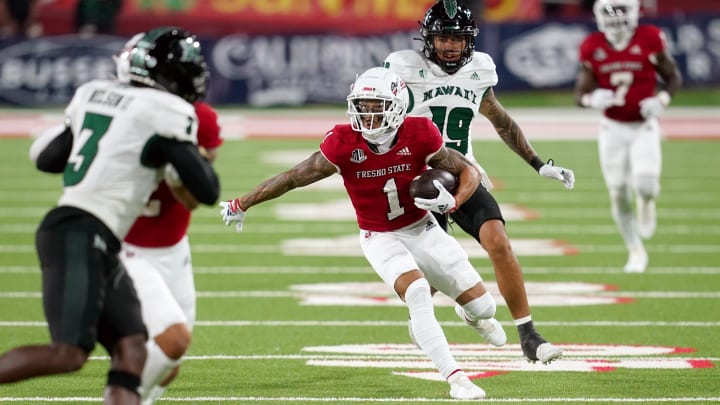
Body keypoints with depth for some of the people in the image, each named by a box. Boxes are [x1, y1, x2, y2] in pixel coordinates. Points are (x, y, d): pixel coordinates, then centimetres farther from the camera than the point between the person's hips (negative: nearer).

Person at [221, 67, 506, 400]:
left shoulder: (419, 136, -20)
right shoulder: (343, 144, -22)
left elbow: (468, 172, -8)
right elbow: (294, 178, -12)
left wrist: (453, 201, -30)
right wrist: (241, 205, -5)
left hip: (422, 229, 2)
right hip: (380, 238, -2)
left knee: (482, 304, 4)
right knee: (418, 294, -30)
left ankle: (474, 316, 44)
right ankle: (455, 378, -23)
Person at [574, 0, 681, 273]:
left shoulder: (649, 40, -10)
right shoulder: (592, 48, -5)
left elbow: (674, 77, 1)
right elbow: (580, 94, 0)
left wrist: (662, 99, -18)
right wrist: (592, 100, -23)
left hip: (644, 126, -2)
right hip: (613, 128, 2)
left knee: (645, 182, -23)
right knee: (619, 195, 2)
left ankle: (647, 202, 16)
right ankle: (636, 251, 20)